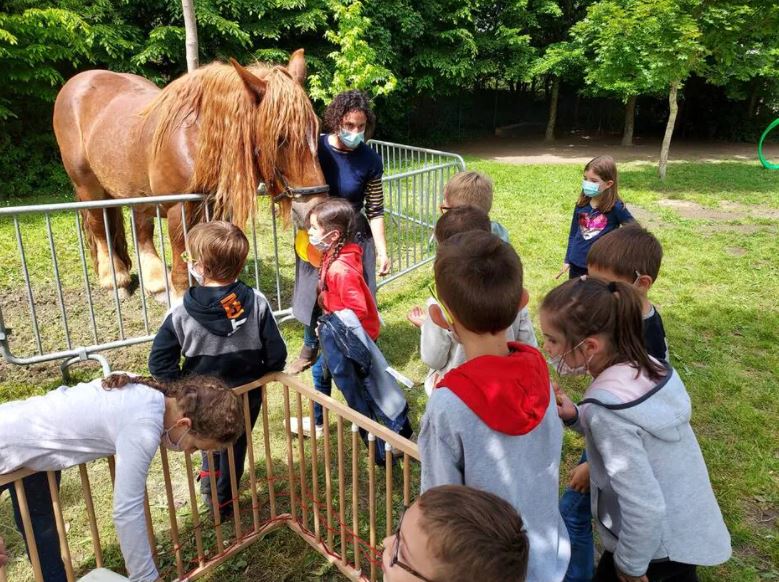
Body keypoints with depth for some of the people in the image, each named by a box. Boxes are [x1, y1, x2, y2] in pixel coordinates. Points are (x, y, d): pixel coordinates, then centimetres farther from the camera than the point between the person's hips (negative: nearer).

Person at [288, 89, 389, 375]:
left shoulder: (370, 160, -14)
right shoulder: (314, 147, -12)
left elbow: (375, 210, -9)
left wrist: (382, 252, -13)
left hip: (353, 238, -1)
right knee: (312, 296, 17)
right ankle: (309, 349, 40)